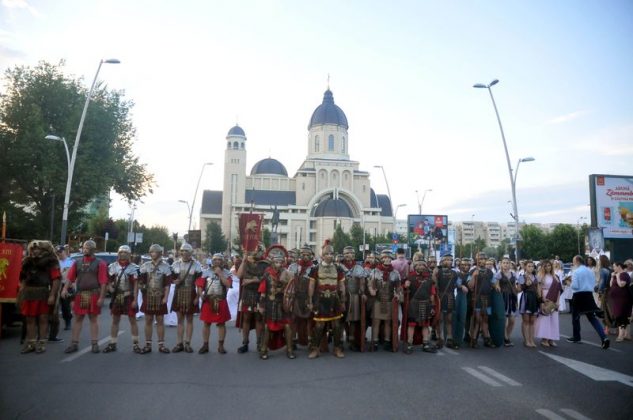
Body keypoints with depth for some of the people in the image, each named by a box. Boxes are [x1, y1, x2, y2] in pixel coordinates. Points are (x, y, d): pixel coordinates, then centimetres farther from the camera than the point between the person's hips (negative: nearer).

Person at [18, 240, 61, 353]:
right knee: (30, 319, 9)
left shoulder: (51, 262, -5)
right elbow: (24, 279, 20)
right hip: (29, 294, 6)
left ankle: (42, 343, 7)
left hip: (43, 294, -6)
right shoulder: (28, 262, 15)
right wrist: (21, 293, 13)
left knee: (43, 319, 1)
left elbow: (56, 279, -12)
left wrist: (52, 295, -19)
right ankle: (31, 343, 17)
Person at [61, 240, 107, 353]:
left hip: (94, 294, -3)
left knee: (93, 319, 4)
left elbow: (103, 281, -7)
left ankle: (95, 344, 11)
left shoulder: (100, 263, -2)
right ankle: (74, 344, 16)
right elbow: (71, 277, 6)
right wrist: (65, 289, -11)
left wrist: (101, 297, -13)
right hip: (80, 294, 3)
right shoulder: (77, 262, 10)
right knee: (78, 318, 8)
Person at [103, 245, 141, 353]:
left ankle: (135, 344, 10)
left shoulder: (134, 267, -3)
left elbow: (136, 285, -5)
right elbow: (109, 281, 15)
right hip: (116, 296, 3)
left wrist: (135, 299, -10)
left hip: (129, 297, -3)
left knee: (132, 320, 2)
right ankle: (112, 344, 19)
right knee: (115, 320, 10)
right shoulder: (112, 266, 6)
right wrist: (110, 287, -8)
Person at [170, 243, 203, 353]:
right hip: (178, 294, 2)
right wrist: (174, 281, -12)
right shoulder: (175, 264, 5)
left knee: (189, 319, 6)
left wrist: (197, 297, -9)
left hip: (191, 294, -2)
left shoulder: (196, 265, -3)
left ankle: (187, 344, 12)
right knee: (180, 319, 8)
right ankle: (179, 343, 14)